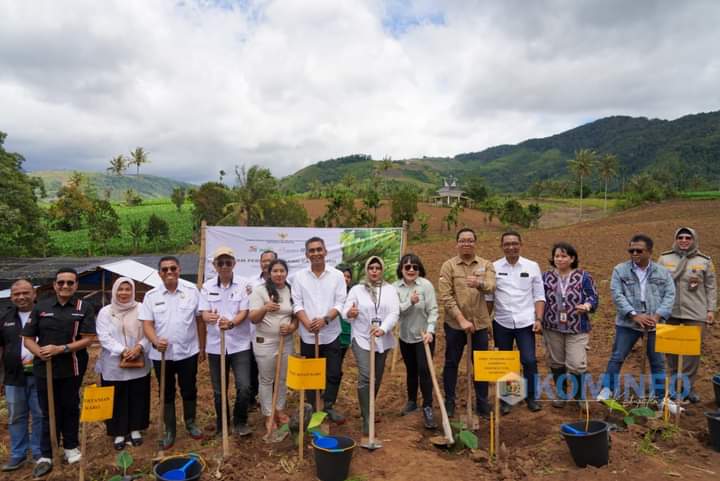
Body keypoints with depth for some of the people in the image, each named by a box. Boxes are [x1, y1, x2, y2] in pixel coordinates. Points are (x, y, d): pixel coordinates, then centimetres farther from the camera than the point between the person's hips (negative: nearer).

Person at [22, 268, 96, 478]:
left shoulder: (84, 308, -3)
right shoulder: (41, 307, 3)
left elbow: (88, 339, -9)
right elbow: (28, 338, 3)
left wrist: (60, 349, -20)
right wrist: (39, 352, -16)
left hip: (72, 369, -1)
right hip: (45, 369, 1)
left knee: (71, 409, 13)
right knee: (49, 412, 8)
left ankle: (70, 447, 30)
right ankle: (46, 455, 19)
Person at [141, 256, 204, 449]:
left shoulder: (192, 291, -4)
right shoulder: (151, 295, -2)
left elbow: (200, 320, 0)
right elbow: (147, 323, -4)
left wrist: (202, 348, 1)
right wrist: (155, 340, -24)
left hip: (188, 352, 0)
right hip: (161, 354, 1)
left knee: (189, 390, 12)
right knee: (167, 394, 13)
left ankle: (190, 423, 34)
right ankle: (169, 431, 27)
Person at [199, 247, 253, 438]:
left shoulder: (243, 284, -4)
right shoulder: (207, 286, 3)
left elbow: (243, 312, -9)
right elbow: (204, 313, -4)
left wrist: (231, 323, -30)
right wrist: (210, 317, -29)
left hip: (239, 344, -2)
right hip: (215, 345, 2)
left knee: (244, 387, -9)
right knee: (218, 390, 12)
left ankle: (240, 422, 16)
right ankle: (221, 425, 32)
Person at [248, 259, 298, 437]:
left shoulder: (292, 291, 2)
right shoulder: (260, 290, -9)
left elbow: (297, 315, 9)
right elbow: (253, 318, -15)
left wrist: (292, 327, -12)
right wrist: (265, 308, -35)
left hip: (286, 342, 4)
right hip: (265, 342, -4)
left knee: (283, 378, 15)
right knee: (266, 380, 6)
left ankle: (279, 410, 31)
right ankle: (268, 416, 18)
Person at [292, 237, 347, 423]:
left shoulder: (337, 275, -1)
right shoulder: (299, 277, 1)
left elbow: (340, 303, -5)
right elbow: (297, 304, -2)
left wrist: (325, 319, -20)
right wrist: (308, 323, -18)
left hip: (331, 334, 0)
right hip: (308, 335, 0)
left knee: (333, 373, 7)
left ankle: (328, 406, 24)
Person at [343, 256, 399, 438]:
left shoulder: (390, 290, 3)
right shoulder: (356, 290, 0)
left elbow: (394, 313, -9)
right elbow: (345, 313, -5)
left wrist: (383, 329, -27)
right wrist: (349, 313, -30)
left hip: (383, 341, 3)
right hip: (362, 339, -3)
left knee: (377, 378, 14)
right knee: (365, 378, -15)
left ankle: (369, 410, 36)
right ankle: (367, 420, -9)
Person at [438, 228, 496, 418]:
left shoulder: (486, 265, 2)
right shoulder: (448, 265, -5)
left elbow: (491, 287, -17)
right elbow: (445, 296, -11)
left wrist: (479, 283, -39)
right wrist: (461, 319, -16)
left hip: (480, 323, 2)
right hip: (455, 324, -2)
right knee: (451, 363, 9)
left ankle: (482, 403, 26)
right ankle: (449, 402, 24)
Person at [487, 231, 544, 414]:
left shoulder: (532, 266, 1)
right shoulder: (494, 267, 0)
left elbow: (539, 296, 3)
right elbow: (488, 297, 3)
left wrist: (539, 319, -6)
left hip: (525, 322, 0)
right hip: (502, 323, 1)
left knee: (529, 360, -2)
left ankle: (531, 397, 19)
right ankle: (505, 399, 25)